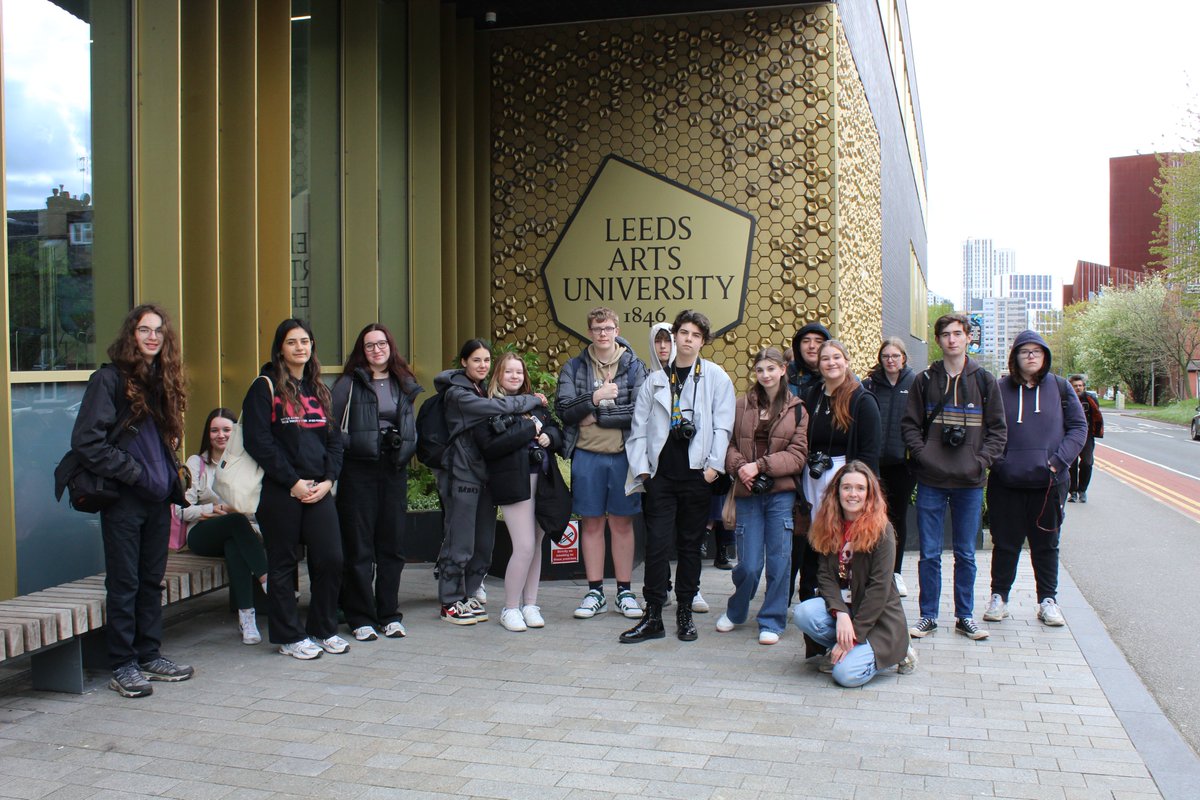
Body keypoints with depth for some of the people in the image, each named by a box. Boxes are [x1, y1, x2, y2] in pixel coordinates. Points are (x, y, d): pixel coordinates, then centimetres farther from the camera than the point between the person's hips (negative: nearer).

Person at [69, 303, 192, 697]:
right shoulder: (109, 379, -8)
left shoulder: (162, 380, 13)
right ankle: (122, 667, 10)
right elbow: (86, 441, -15)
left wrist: (171, 480, 6)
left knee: (152, 580, 13)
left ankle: (149, 655, 23)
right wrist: (134, 473, -15)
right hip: (123, 500, -6)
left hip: (158, 499, 6)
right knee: (124, 583, 1)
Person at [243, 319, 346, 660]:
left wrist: (328, 479, -2)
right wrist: (293, 482, -13)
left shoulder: (318, 389, 16)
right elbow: (257, 440, -10)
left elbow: (334, 439, 14)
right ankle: (289, 636, 16)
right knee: (283, 564, 4)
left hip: (318, 490, 5)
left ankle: (323, 629, 17)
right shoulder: (266, 387, -2)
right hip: (279, 491, -5)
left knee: (331, 558, 0)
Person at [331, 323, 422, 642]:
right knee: (358, 547, 0)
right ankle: (361, 617, 9)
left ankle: (389, 614, 18)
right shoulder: (349, 383, 0)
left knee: (392, 544, 8)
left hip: (394, 471, 4)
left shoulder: (404, 384, 13)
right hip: (358, 470, -4)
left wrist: (403, 449, 2)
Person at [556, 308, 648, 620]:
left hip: (624, 454, -1)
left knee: (622, 524, 7)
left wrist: (596, 417, -11)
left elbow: (641, 411, -10)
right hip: (587, 455, 1)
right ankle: (595, 592, 16)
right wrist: (595, 397, -19)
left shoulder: (635, 367, 2)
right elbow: (564, 410, -5)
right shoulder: (574, 368, 6)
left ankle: (625, 591, 16)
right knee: (591, 524, 7)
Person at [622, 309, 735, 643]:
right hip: (660, 474, 1)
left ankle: (685, 613, 19)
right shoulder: (655, 380, 10)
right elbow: (639, 426, 8)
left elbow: (722, 425, -1)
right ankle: (652, 617, 4)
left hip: (696, 474, -1)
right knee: (657, 543, -2)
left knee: (690, 544, 8)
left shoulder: (716, 378, 4)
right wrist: (641, 467, 0)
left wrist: (714, 465, -8)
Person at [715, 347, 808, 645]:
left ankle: (772, 621, 17)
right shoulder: (743, 405, 7)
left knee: (778, 561, 1)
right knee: (749, 564, 1)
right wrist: (739, 467, -11)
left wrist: (760, 465, -13)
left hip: (781, 493, -1)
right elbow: (729, 444, 8)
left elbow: (798, 455, -3)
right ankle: (735, 611, 28)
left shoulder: (797, 410, 4)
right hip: (748, 492, 1)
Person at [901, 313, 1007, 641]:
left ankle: (965, 616, 21)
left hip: (970, 482, 0)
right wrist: (923, 455, -8)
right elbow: (910, 425, 5)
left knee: (966, 554, 9)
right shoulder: (924, 380, 3)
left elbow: (998, 429, 5)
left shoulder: (984, 380, 4)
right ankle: (928, 616, 14)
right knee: (929, 553, 4)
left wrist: (981, 460, -7)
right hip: (931, 481, 0)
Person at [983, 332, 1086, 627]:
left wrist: (1058, 461, -7)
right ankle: (999, 597, 20)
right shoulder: (1000, 389, 0)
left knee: (1046, 543, 10)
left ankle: (1048, 600, 22)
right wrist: (996, 460, -9)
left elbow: (1079, 427, 4)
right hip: (1006, 482, -1)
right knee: (1005, 543, 8)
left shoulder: (1060, 388, 3)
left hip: (1049, 482, 1)